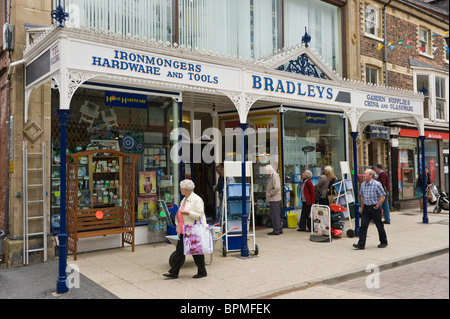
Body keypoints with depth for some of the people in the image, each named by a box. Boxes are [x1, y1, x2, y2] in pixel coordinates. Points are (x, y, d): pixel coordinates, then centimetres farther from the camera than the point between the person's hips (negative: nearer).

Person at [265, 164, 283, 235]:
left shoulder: (275, 176, -14)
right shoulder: (271, 176, 17)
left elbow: (277, 187, -24)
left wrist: (270, 194, -16)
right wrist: (268, 195, 13)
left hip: (274, 199, -10)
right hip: (274, 199, 10)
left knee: (275, 215, -6)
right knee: (277, 214, 14)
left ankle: (276, 230, -3)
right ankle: (279, 229, 21)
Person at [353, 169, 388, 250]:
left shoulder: (377, 184, -13)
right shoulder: (363, 184, 6)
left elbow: (383, 196, -12)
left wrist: (377, 206, -12)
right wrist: (362, 206, 15)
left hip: (375, 208, -5)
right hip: (366, 207, 5)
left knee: (379, 226, 8)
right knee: (363, 225, -3)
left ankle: (384, 242, 26)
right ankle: (361, 244, -3)